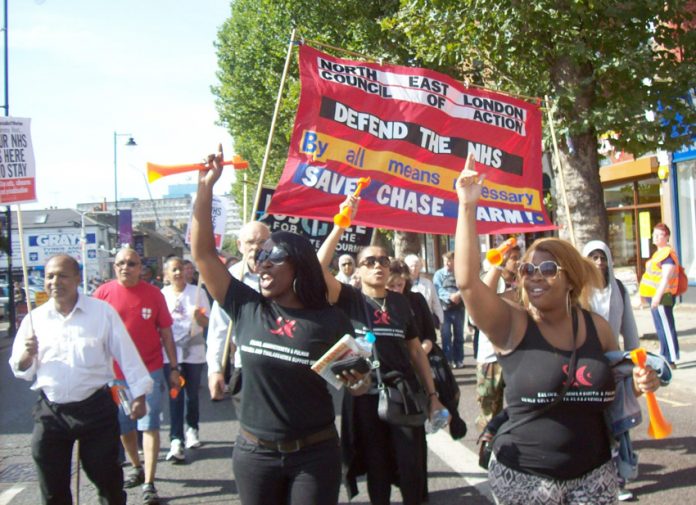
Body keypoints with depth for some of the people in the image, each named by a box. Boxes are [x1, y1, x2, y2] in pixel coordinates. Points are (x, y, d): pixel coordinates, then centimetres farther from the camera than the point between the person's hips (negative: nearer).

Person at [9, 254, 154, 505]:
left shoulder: (102, 312, -4)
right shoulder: (35, 318, 4)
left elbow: (126, 354, -2)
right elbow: (21, 371, 7)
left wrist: (139, 395, -5)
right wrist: (27, 355, -15)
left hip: (96, 409, -2)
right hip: (50, 411, 3)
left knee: (108, 480, 9)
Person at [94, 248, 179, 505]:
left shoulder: (154, 294, -4)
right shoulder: (103, 292, -4)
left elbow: (166, 332, 2)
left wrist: (175, 368, 1)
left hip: (150, 370, -2)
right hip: (115, 372, 2)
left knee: (149, 425, -1)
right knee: (123, 426, 16)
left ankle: (149, 483, 4)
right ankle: (136, 468, 38)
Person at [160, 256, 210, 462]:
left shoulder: (197, 292, -1)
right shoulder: (162, 294, 2)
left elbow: (206, 323, -2)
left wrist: (198, 315, -22)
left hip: (194, 350, 0)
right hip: (171, 351, 0)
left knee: (192, 393, 9)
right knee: (175, 395, -4)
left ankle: (192, 429, 31)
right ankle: (176, 440, -3)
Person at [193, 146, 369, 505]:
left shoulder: (331, 320, -6)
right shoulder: (246, 309, -2)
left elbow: (356, 372, 6)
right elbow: (202, 252, -3)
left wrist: (359, 384, -18)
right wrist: (205, 188, -6)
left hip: (315, 453, -2)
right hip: (254, 452, 2)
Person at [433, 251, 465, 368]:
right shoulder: (439, 274, 3)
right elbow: (439, 290, -8)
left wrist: (459, 294, -23)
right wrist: (450, 296, -23)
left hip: (459, 308, 1)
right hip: (445, 308, -1)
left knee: (459, 335, 9)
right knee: (446, 335, -1)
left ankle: (459, 360, 17)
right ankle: (448, 360, 5)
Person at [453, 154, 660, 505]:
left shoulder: (597, 327, 0)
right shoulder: (511, 325, -10)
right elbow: (467, 280, -26)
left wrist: (638, 383, -4)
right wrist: (468, 207, -28)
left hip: (594, 474, 3)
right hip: (523, 477, -3)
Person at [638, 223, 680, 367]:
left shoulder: (668, 254, -15)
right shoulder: (659, 253, 16)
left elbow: (666, 277, -23)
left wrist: (658, 296, -29)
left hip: (661, 297, -10)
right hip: (655, 297, 10)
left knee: (666, 328, -7)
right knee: (661, 328, 15)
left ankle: (671, 360, -4)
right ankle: (665, 357, 24)